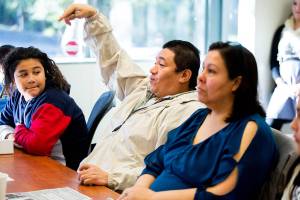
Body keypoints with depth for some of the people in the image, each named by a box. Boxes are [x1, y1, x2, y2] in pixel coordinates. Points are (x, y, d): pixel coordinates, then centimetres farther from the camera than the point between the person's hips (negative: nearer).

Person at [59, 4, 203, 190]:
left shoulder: (188, 112, -13)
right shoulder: (144, 88, 16)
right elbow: (114, 59, 27)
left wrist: (110, 177, -27)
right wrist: (93, 16, 21)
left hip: (119, 192, -8)